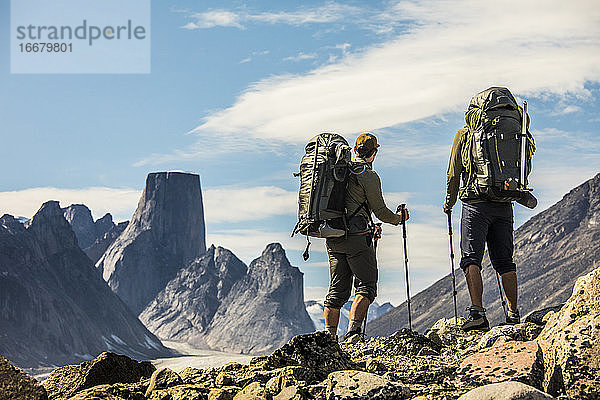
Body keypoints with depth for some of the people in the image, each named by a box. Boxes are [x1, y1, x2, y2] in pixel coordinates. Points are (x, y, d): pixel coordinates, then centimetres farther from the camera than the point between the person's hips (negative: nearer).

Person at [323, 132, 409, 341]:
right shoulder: (369, 175, -8)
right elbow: (380, 211, -6)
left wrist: (370, 228, 29)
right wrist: (399, 218, 14)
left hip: (333, 239, 7)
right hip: (356, 238, -7)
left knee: (338, 289, 11)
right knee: (366, 287, -2)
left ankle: (329, 335, 7)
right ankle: (353, 330, -18)